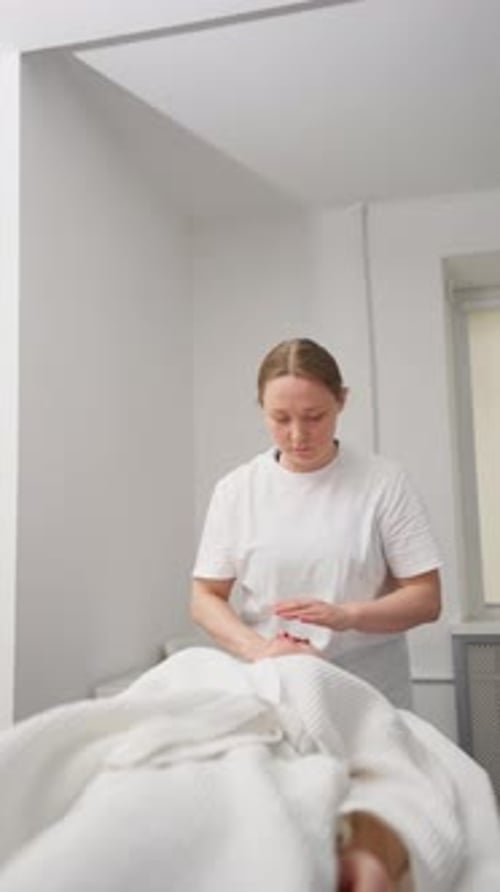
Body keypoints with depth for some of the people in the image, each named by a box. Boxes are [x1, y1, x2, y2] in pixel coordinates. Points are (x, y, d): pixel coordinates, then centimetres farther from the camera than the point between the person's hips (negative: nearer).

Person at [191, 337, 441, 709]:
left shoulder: (384, 482, -6)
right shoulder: (235, 489, 0)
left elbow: (426, 598, -5)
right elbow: (205, 599, 1)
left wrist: (347, 615, -22)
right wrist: (258, 649, -17)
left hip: (370, 694, -1)